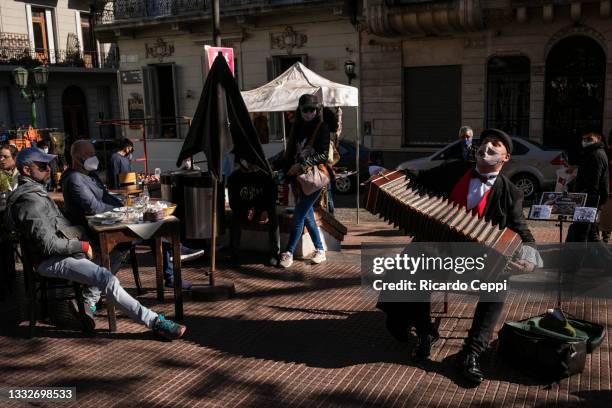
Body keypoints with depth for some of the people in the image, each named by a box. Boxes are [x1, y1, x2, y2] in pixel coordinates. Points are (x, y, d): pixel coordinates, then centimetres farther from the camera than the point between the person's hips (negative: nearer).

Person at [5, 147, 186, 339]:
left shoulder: (34, 192, 15)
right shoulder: (29, 201, -19)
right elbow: (49, 244, -24)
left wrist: (82, 237, 8)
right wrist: (83, 246, -13)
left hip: (60, 251, 11)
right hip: (51, 261, -11)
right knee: (108, 280, -24)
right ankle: (155, 322, -23)